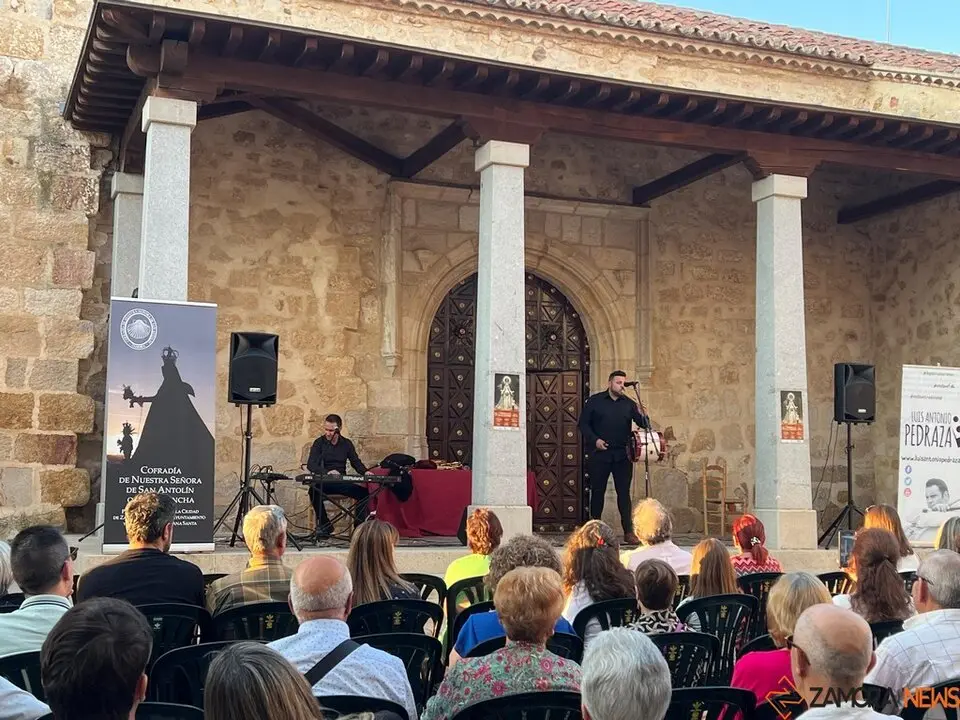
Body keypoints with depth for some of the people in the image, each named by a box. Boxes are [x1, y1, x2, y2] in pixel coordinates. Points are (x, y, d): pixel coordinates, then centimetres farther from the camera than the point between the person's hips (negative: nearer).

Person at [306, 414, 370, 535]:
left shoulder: (347, 443, 11)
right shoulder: (319, 443, 1)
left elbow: (356, 463, 13)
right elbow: (310, 465, -11)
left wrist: (365, 472, -11)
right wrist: (327, 472, -30)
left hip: (342, 482, 2)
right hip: (323, 482, -2)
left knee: (364, 492, -22)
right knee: (314, 491, -35)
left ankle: (359, 526, -11)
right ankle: (324, 525, -20)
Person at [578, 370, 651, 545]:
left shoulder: (628, 404, 9)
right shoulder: (595, 401, 4)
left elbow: (644, 424, 3)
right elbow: (583, 424, 3)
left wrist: (641, 416, -20)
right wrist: (594, 440, -10)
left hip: (622, 456, 1)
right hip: (599, 454, -1)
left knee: (624, 493, 0)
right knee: (597, 492, 5)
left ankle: (628, 532, 1)